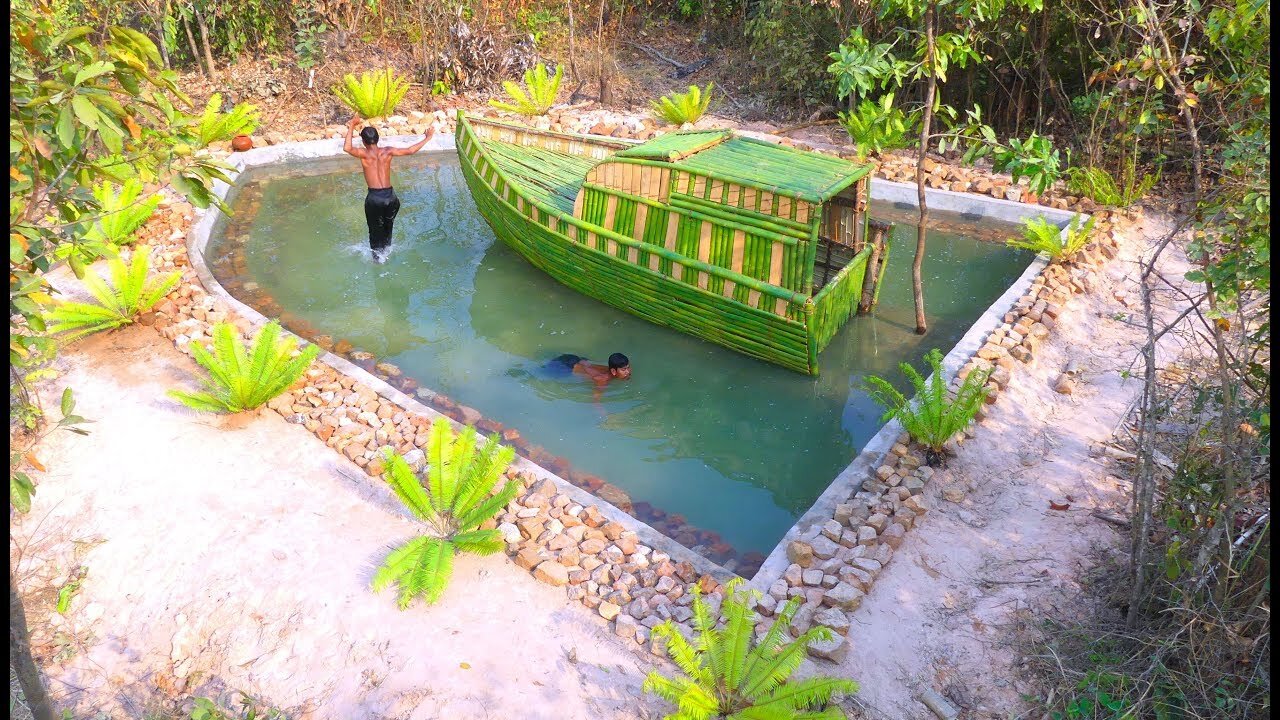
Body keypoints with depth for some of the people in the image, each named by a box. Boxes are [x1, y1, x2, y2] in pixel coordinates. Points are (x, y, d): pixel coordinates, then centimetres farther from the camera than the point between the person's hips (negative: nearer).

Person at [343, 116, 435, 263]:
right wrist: (427, 138, 14)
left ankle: (378, 257, 27)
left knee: (375, 229, 17)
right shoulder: (387, 151, 0)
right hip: (390, 196, 3)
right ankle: (386, 252, 41)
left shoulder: (364, 154, -8)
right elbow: (410, 151, 3)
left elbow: (347, 148, -24)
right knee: (387, 226, 25)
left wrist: (351, 127, -14)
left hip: (374, 198, -3)